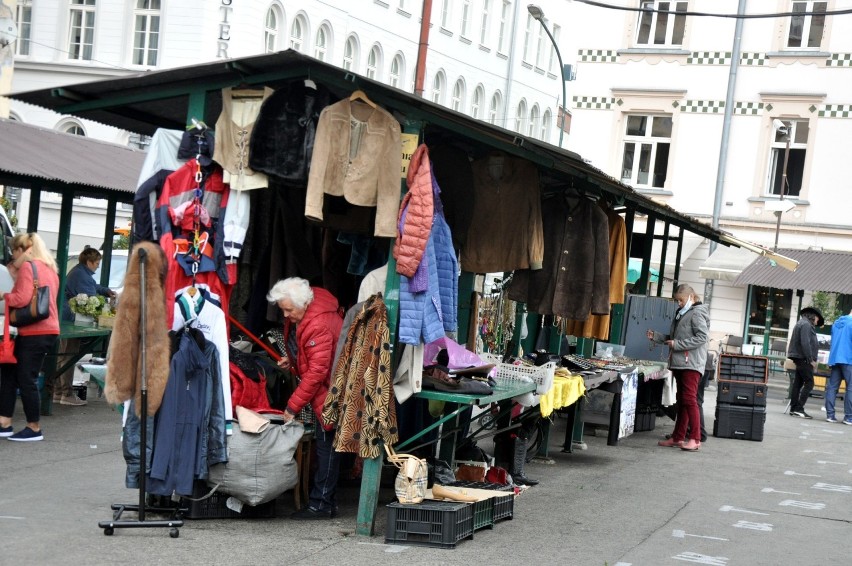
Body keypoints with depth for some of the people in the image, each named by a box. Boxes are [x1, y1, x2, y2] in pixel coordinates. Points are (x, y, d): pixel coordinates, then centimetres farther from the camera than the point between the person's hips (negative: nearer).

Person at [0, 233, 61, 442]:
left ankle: (34, 429, 6)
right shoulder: (48, 268, 18)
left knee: (26, 380, -2)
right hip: (47, 330, 9)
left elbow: (23, 299, -19)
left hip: (35, 333, -9)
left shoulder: (28, 267, -10)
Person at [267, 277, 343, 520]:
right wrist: (292, 360, 5)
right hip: (323, 390, 10)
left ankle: (322, 504, 0)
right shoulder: (299, 316, 4)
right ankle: (325, 502, 17)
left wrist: (293, 406, -22)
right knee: (324, 443, 11)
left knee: (326, 443, -6)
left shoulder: (319, 325, -28)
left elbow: (317, 371, -26)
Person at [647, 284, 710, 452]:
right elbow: (673, 337, 25)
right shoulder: (682, 314, 20)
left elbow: (701, 337, -18)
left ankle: (695, 439, -12)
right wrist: (656, 336, 13)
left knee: (689, 400, -12)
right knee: (681, 400, 12)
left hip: (691, 364, -10)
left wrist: (677, 344, -19)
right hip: (680, 363, 10)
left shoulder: (697, 314, -8)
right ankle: (678, 438, 16)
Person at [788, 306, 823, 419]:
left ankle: (793, 408, 12)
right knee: (809, 383, -10)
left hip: (799, 359, 11)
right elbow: (805, 343, -21)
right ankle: (799, 409, -15)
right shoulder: (806, 324, -11)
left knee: (798, 383, 10)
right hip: (804, 359, -11)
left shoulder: (801, 324, 21)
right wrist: (810, 359, -18)